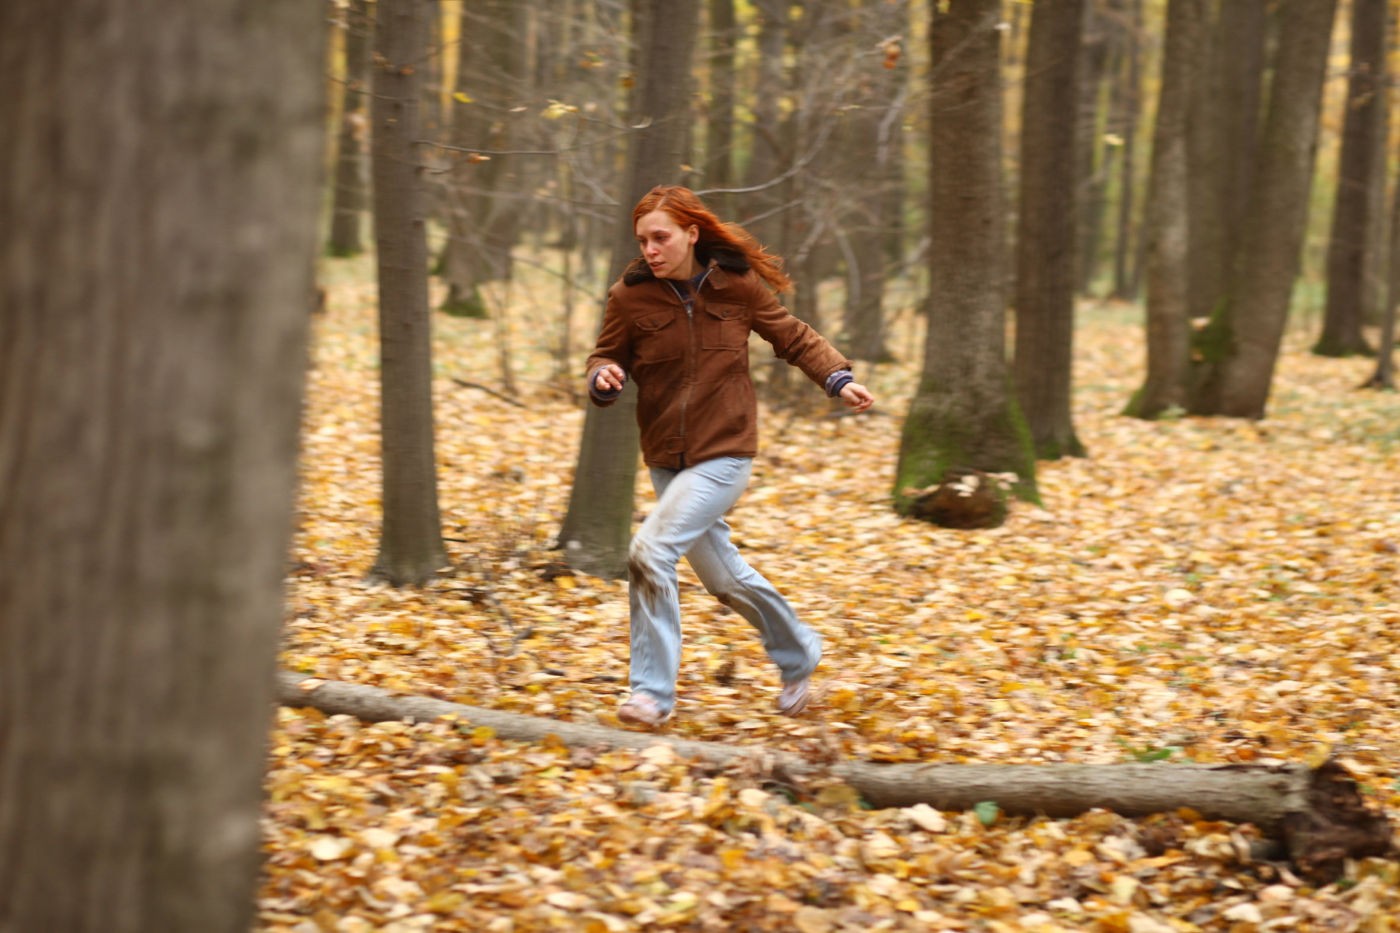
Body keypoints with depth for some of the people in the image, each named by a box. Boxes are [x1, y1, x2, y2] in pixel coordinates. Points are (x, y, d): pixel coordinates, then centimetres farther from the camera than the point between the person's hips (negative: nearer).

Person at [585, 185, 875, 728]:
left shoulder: (737, 285, -7)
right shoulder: (631, 296, -6)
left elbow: (792, 337, 8)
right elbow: (607, 356, 6)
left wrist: (838, 379, -4)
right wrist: (603, 379, -17)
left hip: (723, 455, -4)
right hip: (666, 459, 4)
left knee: (650, 551, -20)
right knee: (724, 578, 14)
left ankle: (653, 691, -11)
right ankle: (797, 653, 40)